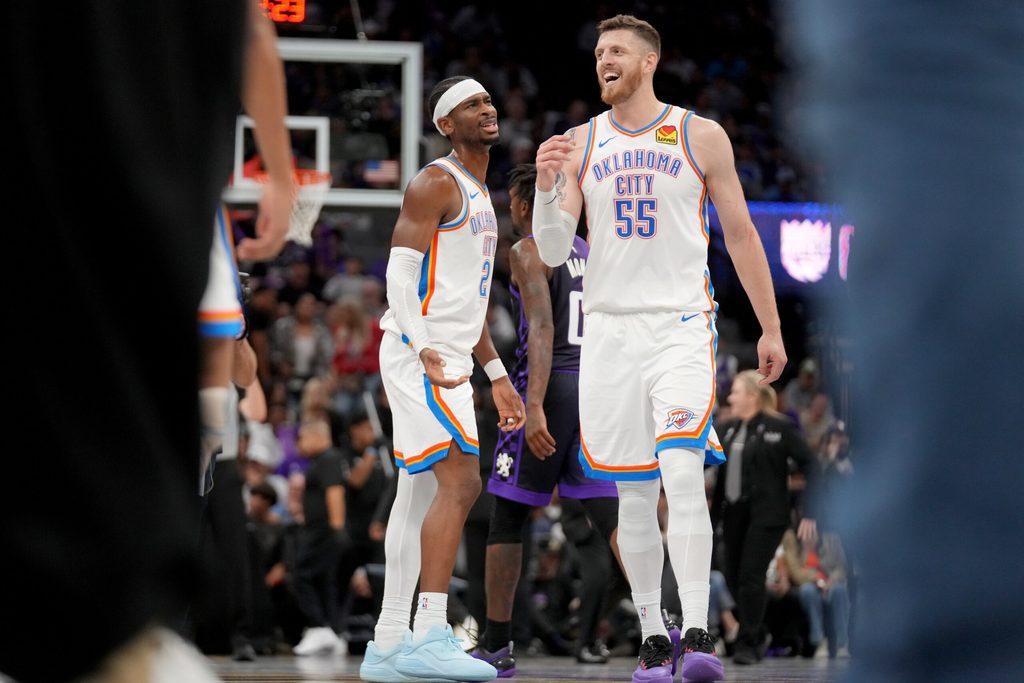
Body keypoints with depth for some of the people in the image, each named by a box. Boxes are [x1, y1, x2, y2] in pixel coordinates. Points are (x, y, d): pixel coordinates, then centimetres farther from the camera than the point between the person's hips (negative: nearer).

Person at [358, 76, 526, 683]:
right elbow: (400, 274, -16)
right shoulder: (436, 184, -7)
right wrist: (425, 348, -29)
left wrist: (498, 376, 26)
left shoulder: (480, 197, 22)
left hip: (448, 361, 10)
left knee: (421, 496, 8)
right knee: (461, 481, -20)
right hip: (418, 354, -10)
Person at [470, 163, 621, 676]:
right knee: (611, 515, 0)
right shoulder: (588, 251, 17)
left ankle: (496, 647, 8)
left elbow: (542, 328, -19)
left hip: (550, 386, -6)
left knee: (506, 519, 5)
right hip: (595, 385, 6)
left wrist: (534, 406, -26)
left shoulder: (528, 251, -6)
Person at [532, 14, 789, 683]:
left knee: (683, 475, -19)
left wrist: (771, 328, 8)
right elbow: (553, 252, 2)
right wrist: (546, 185, -16)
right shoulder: (578, 145, 8)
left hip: (682, 326, -3)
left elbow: (741, 235, 9)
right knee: (634, 495, 4)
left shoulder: (702, 137, 3)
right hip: (610, 328, 3)